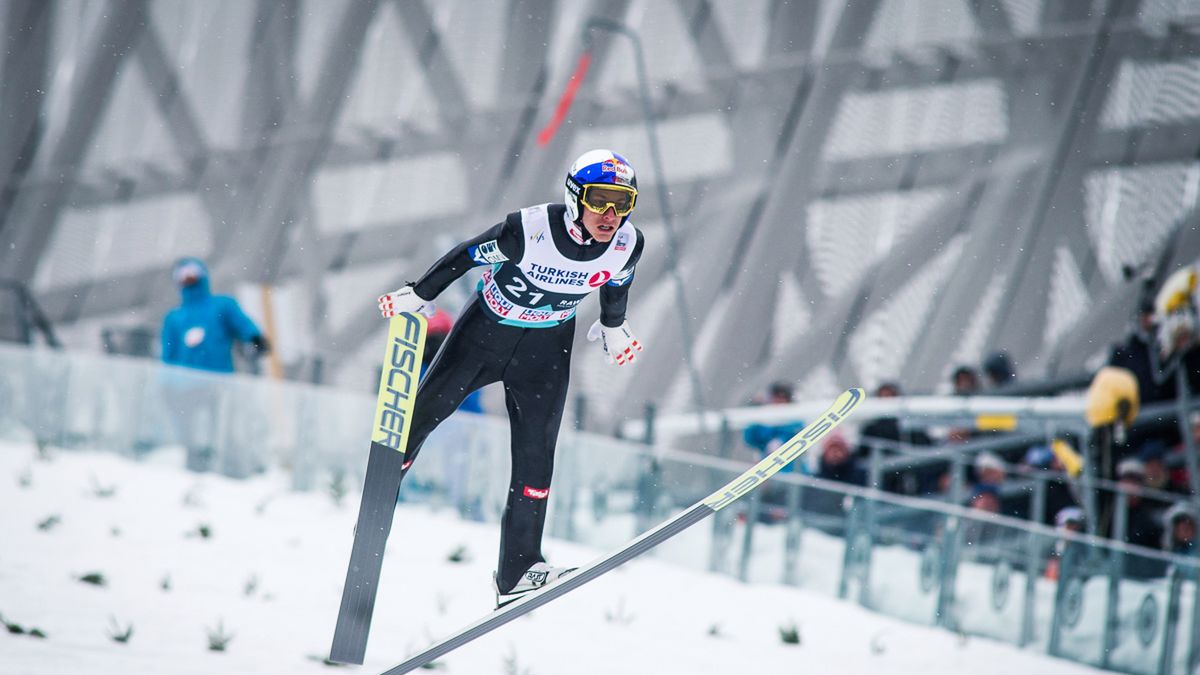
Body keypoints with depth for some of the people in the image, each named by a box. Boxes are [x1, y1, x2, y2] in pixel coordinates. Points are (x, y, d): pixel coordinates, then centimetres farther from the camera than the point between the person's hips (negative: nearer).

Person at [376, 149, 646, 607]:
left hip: (546, 349, 2)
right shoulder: (531, 230, -31)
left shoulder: (627, 245, -19)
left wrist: (613, 330, 21)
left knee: (535, 454, -4)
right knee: (420, 414, 6)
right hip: (487, 330, -2)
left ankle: (517, 571, -1)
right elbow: (467, 256, -15)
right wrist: (418, 295, -5)